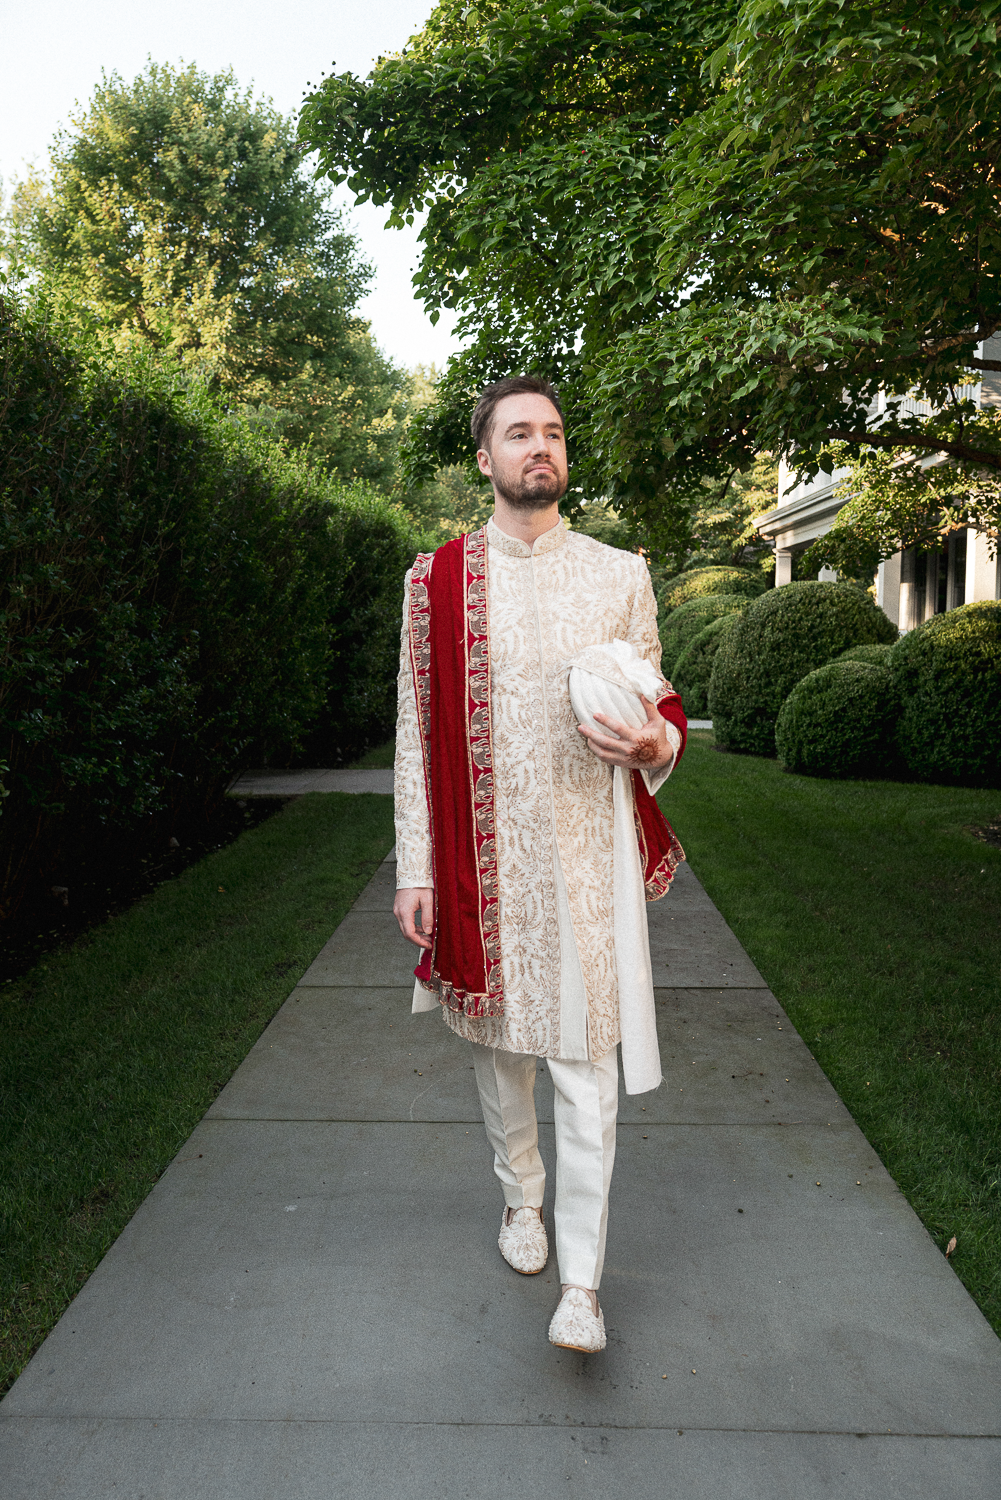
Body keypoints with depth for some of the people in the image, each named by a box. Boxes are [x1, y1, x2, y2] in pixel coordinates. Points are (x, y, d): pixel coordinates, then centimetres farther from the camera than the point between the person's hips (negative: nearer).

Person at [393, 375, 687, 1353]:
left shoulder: (619, 575, 4)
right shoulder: (437, 580, 3)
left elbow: (658, 709, 10)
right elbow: (418, 732, 3)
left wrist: (653, 742, -15)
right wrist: (416, 869, -1)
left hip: (589, 845, 0)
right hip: (484, 851, 1)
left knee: (585, 1056, 1)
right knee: (498, 1036, 15)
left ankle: (580, 1281, 14)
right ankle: (521, 1196, 40)